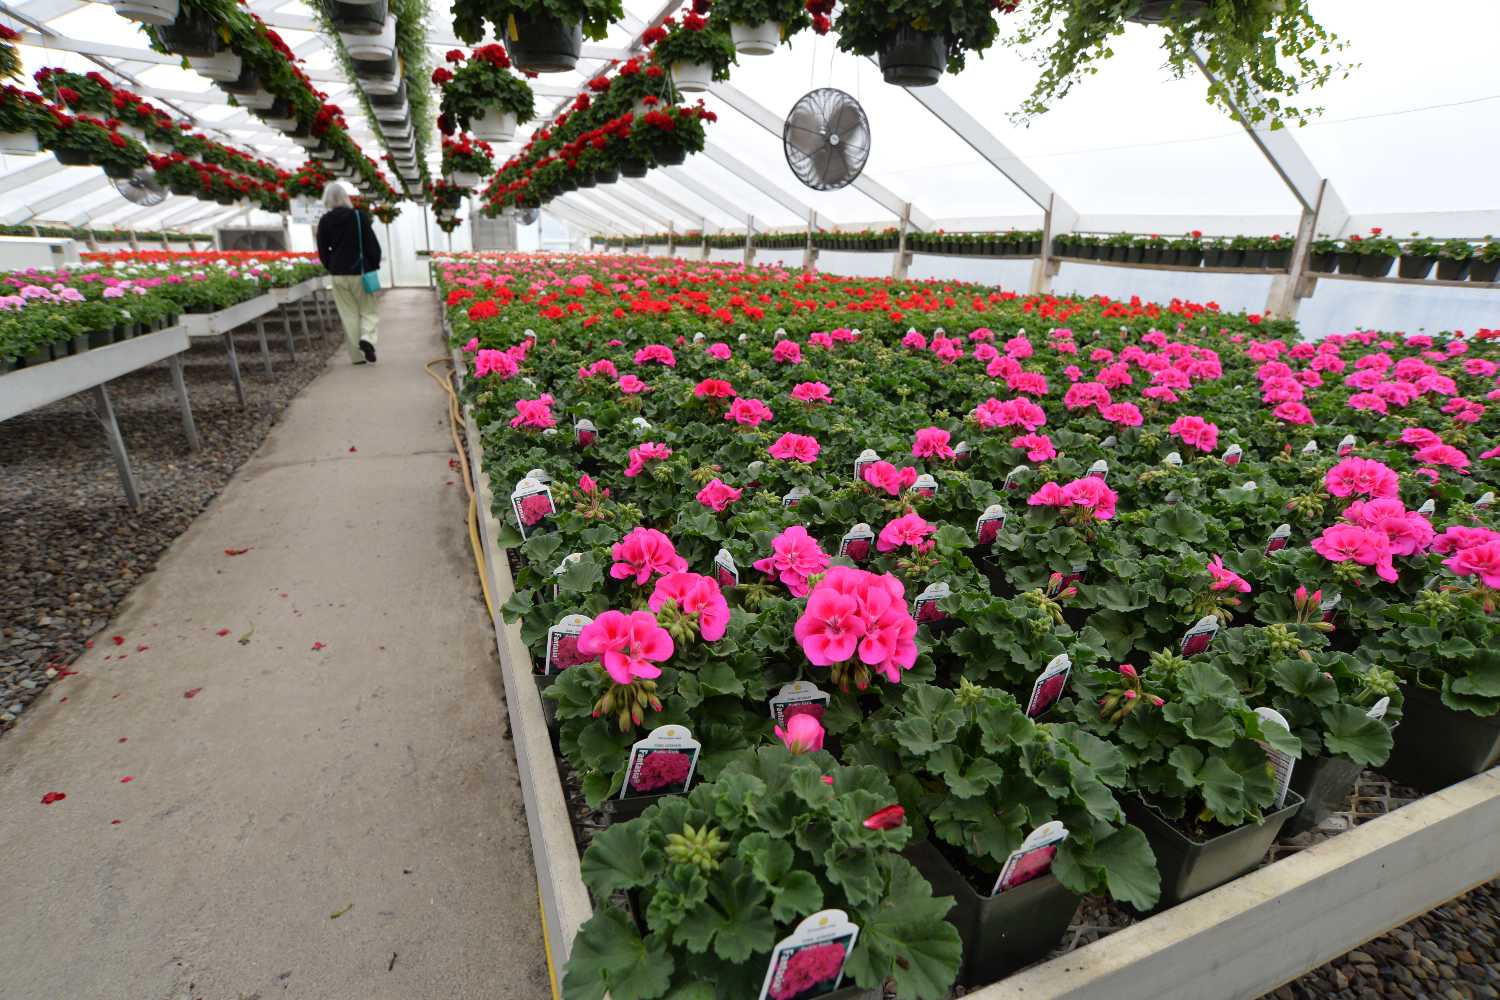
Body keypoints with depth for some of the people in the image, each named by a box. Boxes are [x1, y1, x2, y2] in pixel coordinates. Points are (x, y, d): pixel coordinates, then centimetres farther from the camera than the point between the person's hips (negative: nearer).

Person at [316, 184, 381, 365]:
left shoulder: (325, 221, 0)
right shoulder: (359, 216, -8)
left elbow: (322, 251, 4)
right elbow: (372, 244, -7)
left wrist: (333, 268, 17)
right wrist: (374, 265, 7)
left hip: (339, 274, 3)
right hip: (361, 271, -2)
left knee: (348, 314, 8)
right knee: (369, 310, 9)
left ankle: (357, 355, 9)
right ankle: (367, 338, -19)